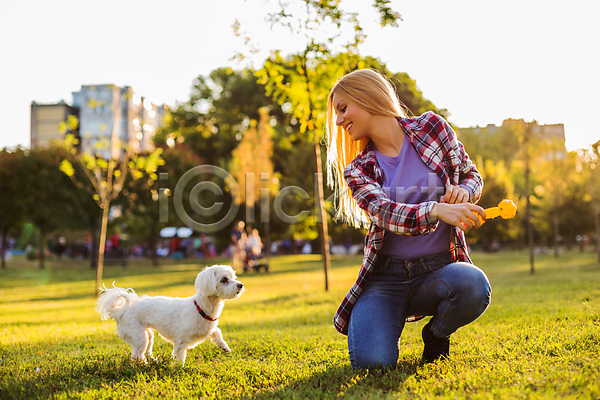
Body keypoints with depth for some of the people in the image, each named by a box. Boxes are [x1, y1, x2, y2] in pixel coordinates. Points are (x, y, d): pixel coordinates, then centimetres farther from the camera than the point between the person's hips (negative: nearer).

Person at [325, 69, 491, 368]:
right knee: (372, 362, -23)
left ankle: (436, 333, 1)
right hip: (386, 276, 0)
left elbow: (472, 175, 12)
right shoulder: (358, 171, 1)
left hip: (440, 267, 1)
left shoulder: (431, 127, 3)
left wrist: (464, 191, -14)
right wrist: (437, 210, -37)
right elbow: (386, 214, -18)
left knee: (474, 286, -35)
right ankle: (390, 324, 15)